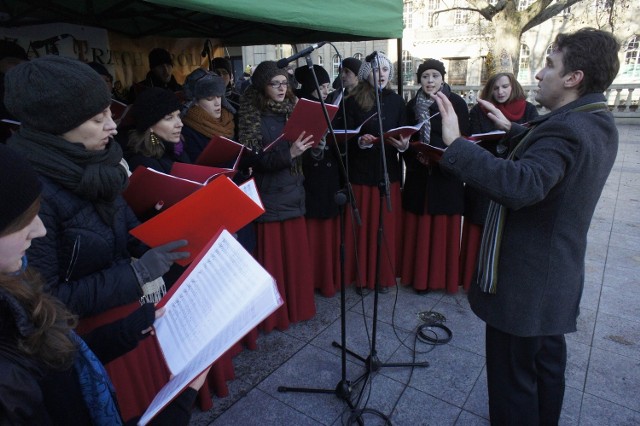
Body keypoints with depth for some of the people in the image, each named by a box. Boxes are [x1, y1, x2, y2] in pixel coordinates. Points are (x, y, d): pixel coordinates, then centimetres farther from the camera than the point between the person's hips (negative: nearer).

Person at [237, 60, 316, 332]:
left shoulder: (292, 111, 9)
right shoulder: (252, 117, -6)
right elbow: (255, 161, -15)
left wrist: (306, 146, -6)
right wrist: (288, 153, -26)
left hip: (293, 192, 5)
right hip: (269, 197, -5)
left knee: (296, 254, 12)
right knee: (272, 257, 4)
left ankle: (297, 306, 31)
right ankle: (274, 314, 21)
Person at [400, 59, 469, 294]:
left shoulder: (457, 103, -2)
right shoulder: (412, 105, 7)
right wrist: (416, 157, -11)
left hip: (446, 175, -2)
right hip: (419, 175, 2)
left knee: (444, 228, 4)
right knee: (418, 228, 6)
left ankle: (444, 277, 20)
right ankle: (419, 276, 20)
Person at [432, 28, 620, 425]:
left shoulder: (567, 129, -25)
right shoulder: (598, 124, 7)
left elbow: (520, 184, -42)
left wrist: (456, 144, -40)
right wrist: (513, 130, 24)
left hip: (524, 281, -10)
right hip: (557, 275, 10)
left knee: (513, 375, 7)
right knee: (547, 361, 26)